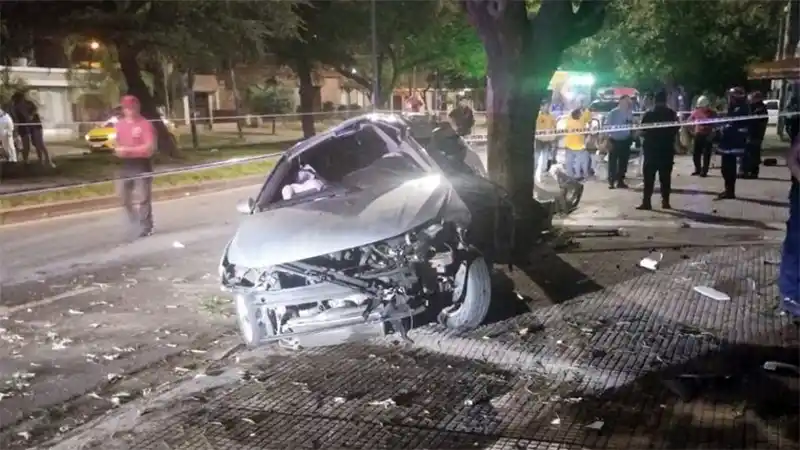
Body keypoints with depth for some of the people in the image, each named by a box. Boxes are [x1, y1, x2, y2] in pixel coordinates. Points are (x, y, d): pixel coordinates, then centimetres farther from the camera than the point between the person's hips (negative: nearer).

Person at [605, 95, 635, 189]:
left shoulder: (629, 113, 2)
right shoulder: (613, 113, -10)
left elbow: (632, 126, 13)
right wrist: (608, 141, -13)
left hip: (625, 141, 4)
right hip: (614, 141, -4)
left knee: (623, 162, 9)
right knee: (612, 162, -2)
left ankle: (620, 181, 20)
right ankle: (611, 181, 4)